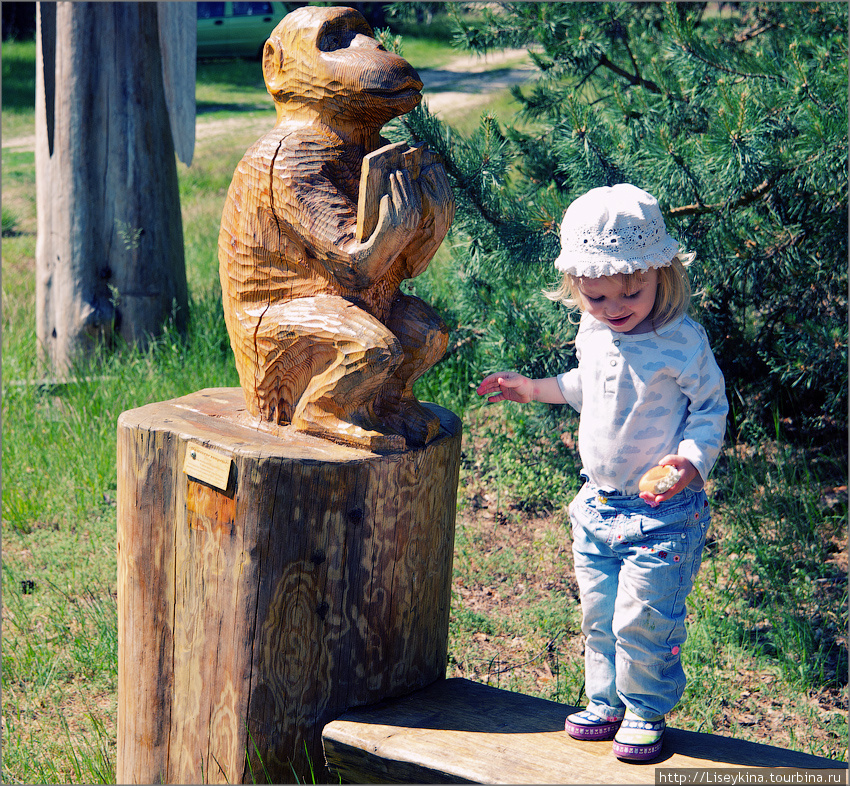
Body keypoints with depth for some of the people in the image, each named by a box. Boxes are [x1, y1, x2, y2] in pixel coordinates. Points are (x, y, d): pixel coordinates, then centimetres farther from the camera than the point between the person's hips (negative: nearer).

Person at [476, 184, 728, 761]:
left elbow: (711, 409, -13)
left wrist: (690, 461, -28)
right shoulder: (593, 335, 2)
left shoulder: (682, 342, -18)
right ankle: (607, 704, 34)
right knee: (599, 616, 15)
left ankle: (646, 711, 20)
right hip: (599, 505, 7)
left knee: (643, 620, -2)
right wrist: (536, 389, 20)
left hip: (663, 511, -6)